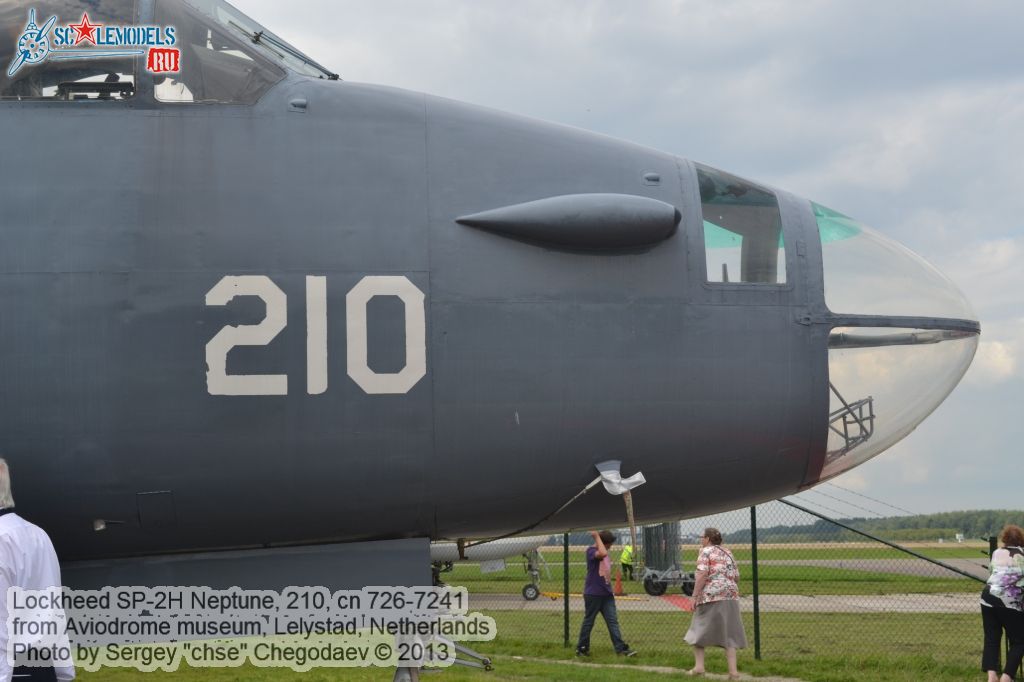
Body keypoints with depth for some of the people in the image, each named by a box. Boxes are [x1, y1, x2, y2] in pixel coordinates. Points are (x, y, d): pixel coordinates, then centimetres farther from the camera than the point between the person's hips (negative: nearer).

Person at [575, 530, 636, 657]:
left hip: (606, 594, 7)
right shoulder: (591, 551, -12)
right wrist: (597, 536, -24)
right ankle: (581, 648, 13)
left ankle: (621, 648, -5)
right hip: (593, 594, -7)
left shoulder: (605, 553, 15)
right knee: (588, 621, 2)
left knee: (613, 621, 0)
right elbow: (602, 554, -34)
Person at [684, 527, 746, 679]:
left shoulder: (706, 552, -2)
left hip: (710, 596, -5)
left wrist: (695, 596, -14)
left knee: (699, 630, 8)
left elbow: (702, 575, -13)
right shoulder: (727, 553, 17)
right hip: (730, 596, 6)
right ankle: (733, 671, -1)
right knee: (728, 633, 6)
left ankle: (699, 666, -1)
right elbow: (736, 577, 14)